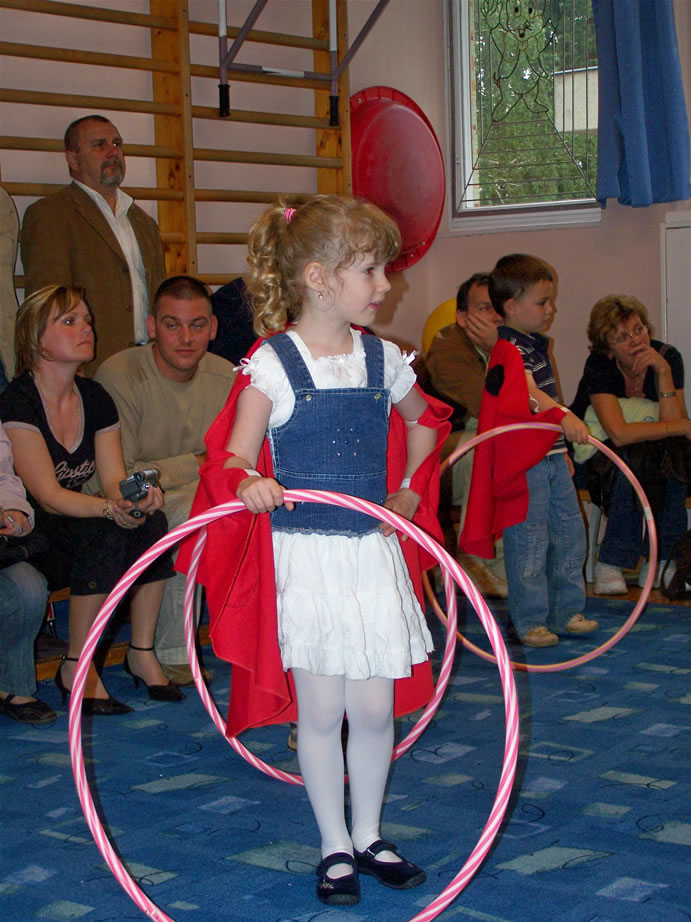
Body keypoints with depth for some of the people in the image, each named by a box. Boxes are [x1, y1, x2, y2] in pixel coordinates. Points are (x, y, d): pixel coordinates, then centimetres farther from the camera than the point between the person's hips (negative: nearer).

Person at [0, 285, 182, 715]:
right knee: (109, 534, -31)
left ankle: (143, 652, -9)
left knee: (151, 522, -19)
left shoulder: (95, 398, 5)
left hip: (74, 526, 7)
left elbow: (115, 478, -2)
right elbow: (48, 495, -22)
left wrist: (136, 496, -26)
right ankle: (75, 667, -21)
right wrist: (110, 508, -39)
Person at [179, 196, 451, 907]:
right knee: (322, 710, 2)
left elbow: (422, 421, 25)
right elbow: (233, 460, -8)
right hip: (304, 557, -4)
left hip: (374, 552, 4)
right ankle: (335, 847, 18)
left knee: (375, 707, 7)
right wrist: (251, 485, -29)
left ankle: (368, 835, 26)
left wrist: (408, 490, 16)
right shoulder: (271, 365, -8)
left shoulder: (383, 359, 6)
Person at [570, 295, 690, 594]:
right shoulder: (599, 365, -21)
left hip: (650, 453, 3)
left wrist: (663, 371, -29)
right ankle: (610, 563, -28)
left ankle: (660, 563, -21)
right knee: (633, 460, -35)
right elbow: (619, 434, -32)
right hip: (594, 451, -3)